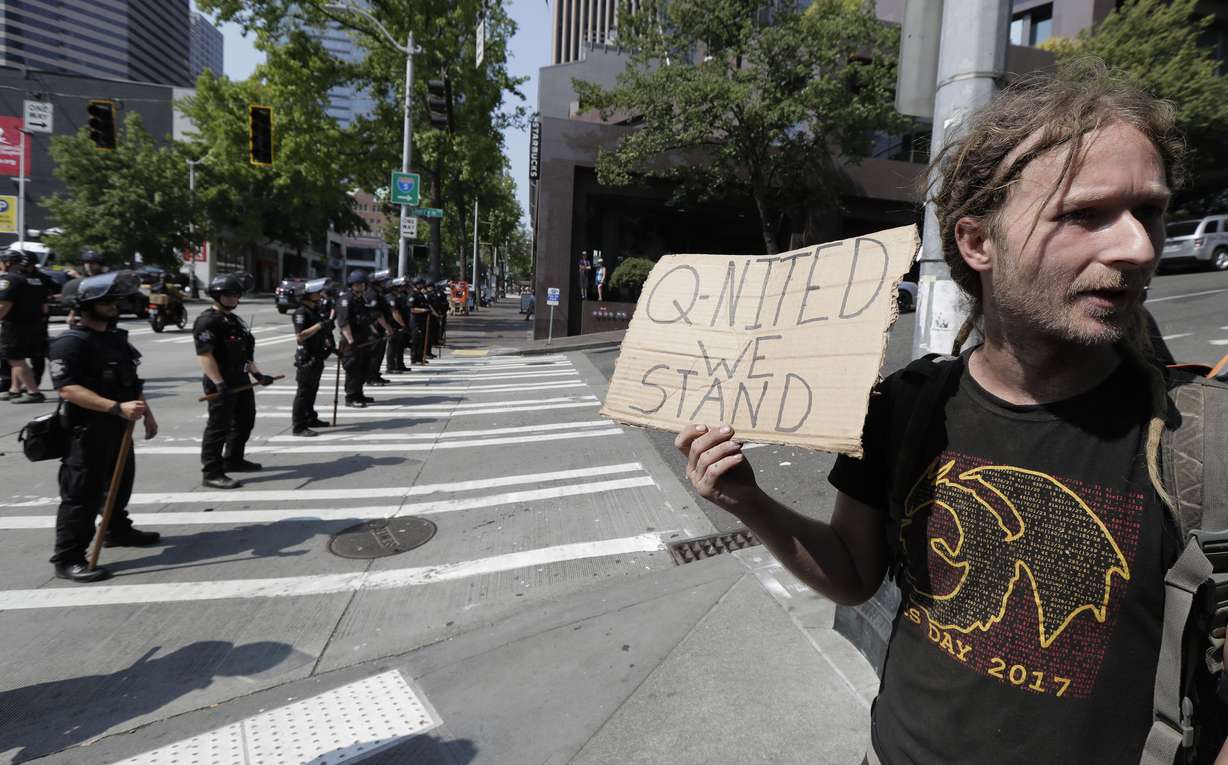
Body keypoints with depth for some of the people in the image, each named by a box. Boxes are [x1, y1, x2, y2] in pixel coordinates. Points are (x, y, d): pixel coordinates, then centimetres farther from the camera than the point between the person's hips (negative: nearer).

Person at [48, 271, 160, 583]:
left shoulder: (116, 337, 12)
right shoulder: (69, 343, -16)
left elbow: (130, 381, 21)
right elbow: (68, 388, -27)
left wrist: (146, 413, 21)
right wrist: (116, 407, -35)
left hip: (119, 428, 9)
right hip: (87, 430, -9)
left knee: (121, 482, 22)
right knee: (82, 494, -4)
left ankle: (117, 530, 41)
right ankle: (67, 558, 5)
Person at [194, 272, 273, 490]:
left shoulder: (234, 319, 17)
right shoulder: (208, 321, -13)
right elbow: (204, 355, -23)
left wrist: (257, 374, 15)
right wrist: (219, 384, -29)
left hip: (240, 380, 10)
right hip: (221, 383, -10)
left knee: (245, 420, 20)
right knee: (219, 427, -7)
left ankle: (233, 460, 36)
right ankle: (211, 473, -1)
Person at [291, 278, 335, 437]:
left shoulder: (315, 309, 14)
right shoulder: (301, 312, -16)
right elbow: (300, 336, -26)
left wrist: (330, 345, 19)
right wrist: (320, 325, -28)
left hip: (317, 356, 9)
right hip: (307, 357, -9)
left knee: (312, 390, 18)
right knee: (304, 391, -7)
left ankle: (310, 418, 30)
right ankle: (298, 426, -4)